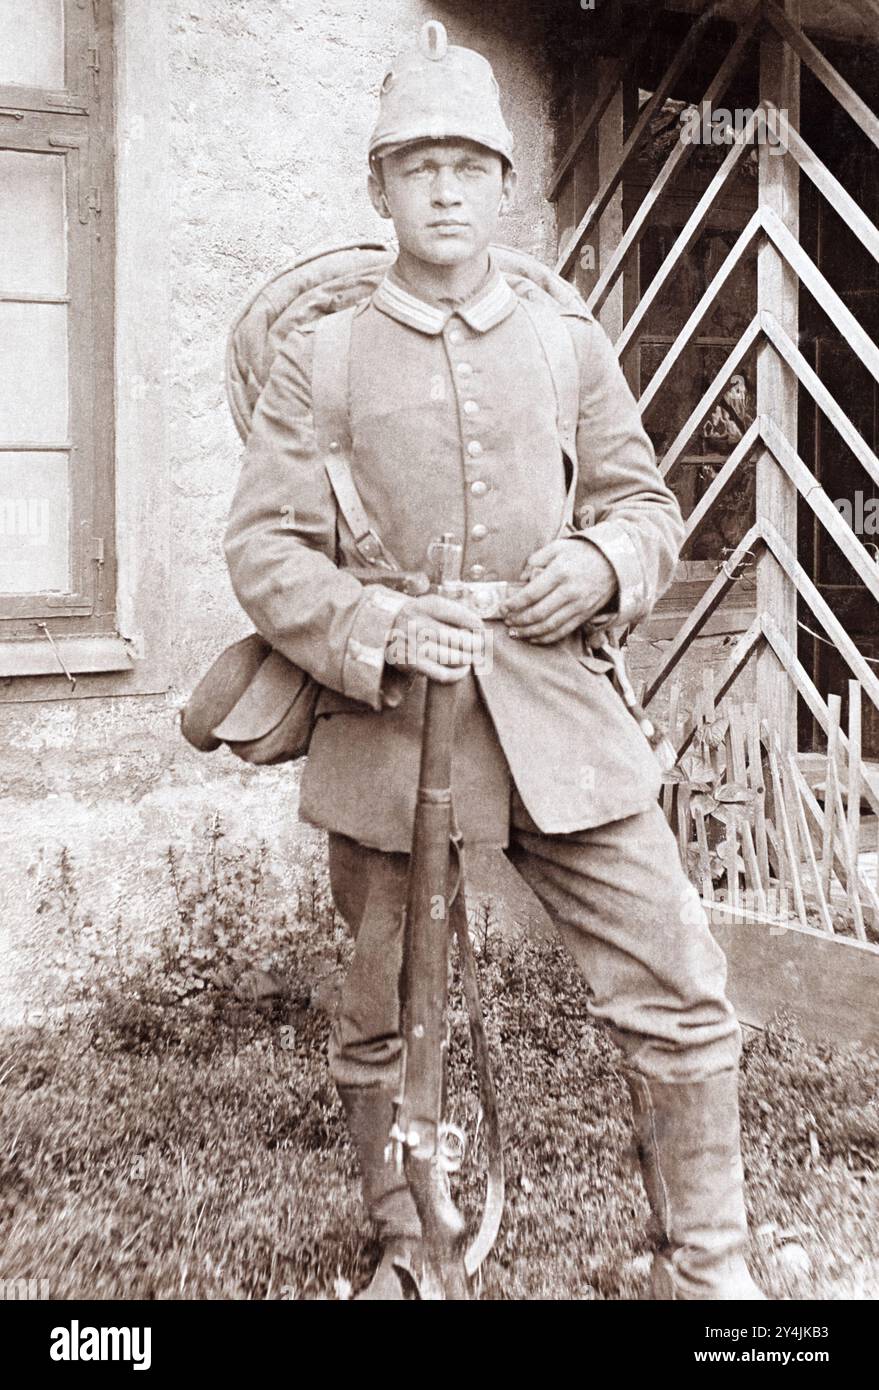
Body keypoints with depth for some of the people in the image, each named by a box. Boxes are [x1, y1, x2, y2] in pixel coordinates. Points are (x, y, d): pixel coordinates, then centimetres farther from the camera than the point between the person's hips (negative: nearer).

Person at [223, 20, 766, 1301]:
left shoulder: (569, 342, 11)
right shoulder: (320, 360, 4)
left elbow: (645, 502, 15)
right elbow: (263, 549, -1)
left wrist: (605, 561, -8)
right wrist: (377, 633, -18)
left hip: (557, 722, 2)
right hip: (384, 729, -1)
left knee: (680, 994, -2)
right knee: (378, 1025, 11)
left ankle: (706, 1268, 19)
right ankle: (405, 1252, 36)